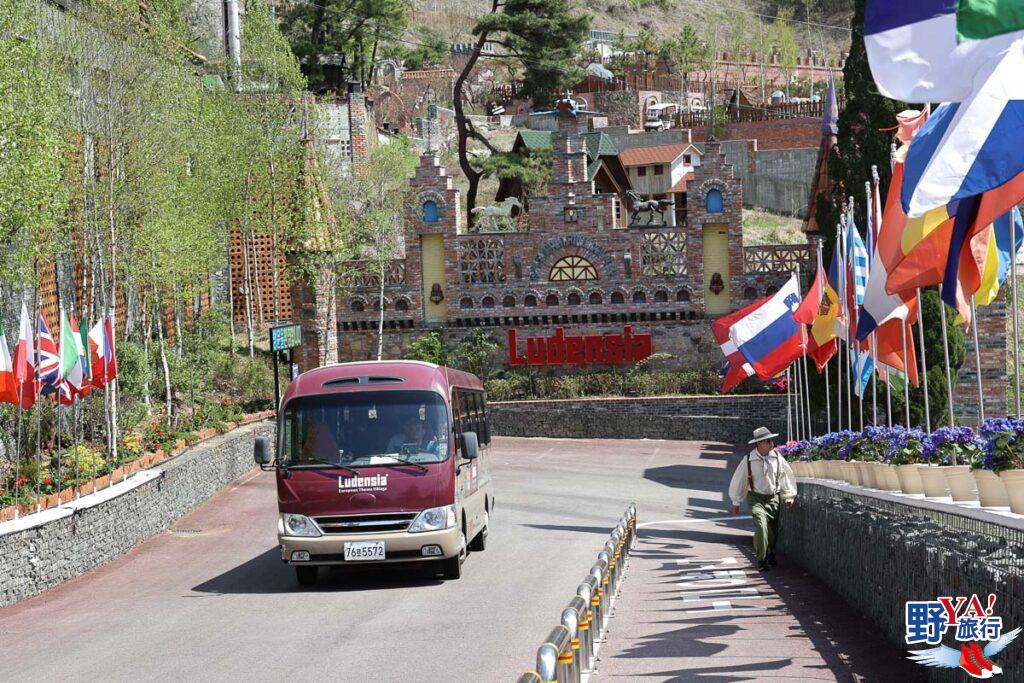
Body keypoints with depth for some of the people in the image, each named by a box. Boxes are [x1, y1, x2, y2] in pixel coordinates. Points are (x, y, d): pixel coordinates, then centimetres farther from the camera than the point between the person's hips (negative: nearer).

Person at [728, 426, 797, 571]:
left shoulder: (777, 458, -4)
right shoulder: (748, 460, -9)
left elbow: (786, 476, 11)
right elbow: (738, 481, 2)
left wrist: (788, 497, 11)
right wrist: (736, 502, 8)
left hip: (773, 498, 3)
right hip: (756, 498, -3)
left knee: (773, 529, 9)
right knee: (761, 526, -20)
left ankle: (770, 556, 34)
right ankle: (761, 560, -11)